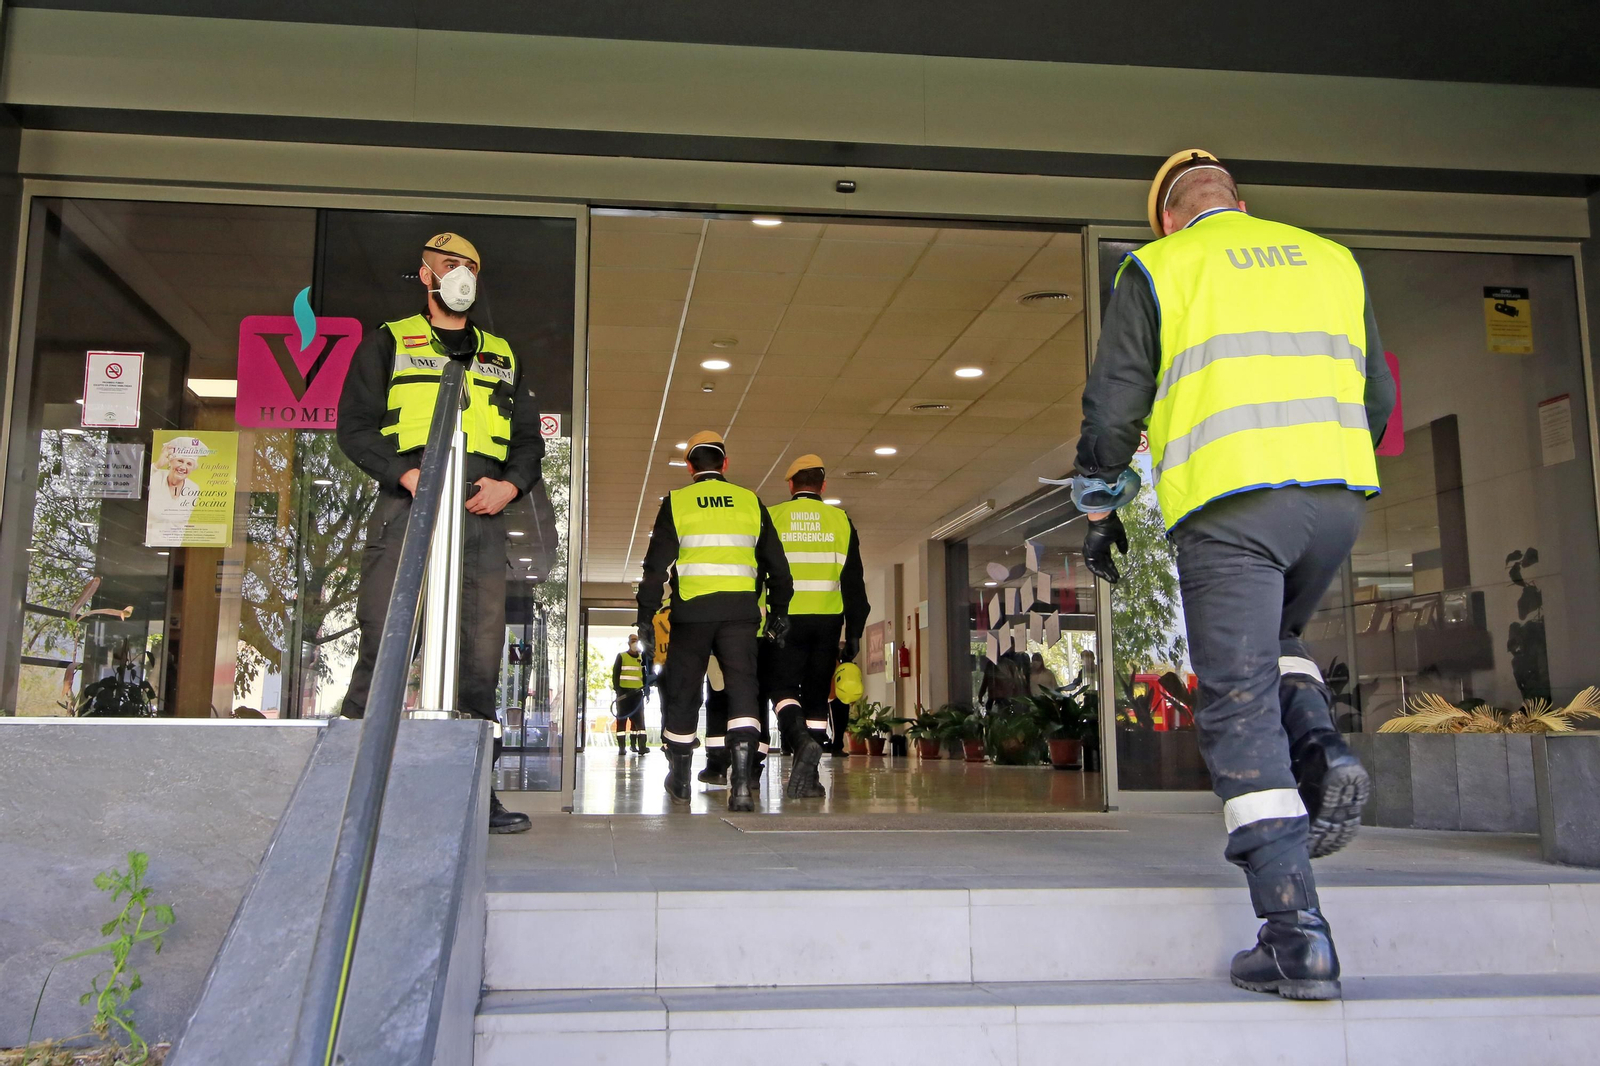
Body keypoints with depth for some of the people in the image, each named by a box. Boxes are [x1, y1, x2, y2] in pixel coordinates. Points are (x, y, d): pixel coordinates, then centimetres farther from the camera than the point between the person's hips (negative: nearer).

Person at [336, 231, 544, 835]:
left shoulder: (501, 357, 26)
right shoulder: (388, 343, 16)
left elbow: (529, 438, 21)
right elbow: (355, 425, 5)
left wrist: (511, 484, -1)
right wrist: (406, 475, -12)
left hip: (482, 513, 3)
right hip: (407, 503, -3)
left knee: (481, 652, -1)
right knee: (383, 642, -10)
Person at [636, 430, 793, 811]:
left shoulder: (676, 503, 4)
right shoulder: (750, 502, 10)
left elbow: (657, 563, 0)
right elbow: (776, 562, 12)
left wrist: (646, 615, 4)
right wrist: (778, 611, 20)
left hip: (692, 610, -1)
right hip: (741, 610, 1)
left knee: (681, 692, 13)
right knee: (742, 689, -4)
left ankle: (679, 780, 27)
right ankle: (742, 784, -18)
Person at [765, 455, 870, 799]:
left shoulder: (771, 517, 3)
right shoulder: (840, 520, 6)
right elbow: (853, 581, 3)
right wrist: (854, 632, 6)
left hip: (786, 619, -2)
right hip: (827, 619, 2)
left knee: (784, 687, 5)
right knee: (816, 694, 8)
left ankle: (801, 740, -25)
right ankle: (808, 778, 7)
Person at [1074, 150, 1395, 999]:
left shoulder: (1158, 268, 8)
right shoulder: (1332, 260, 21)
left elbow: (1114, 404, 4)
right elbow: (1377, 395, 22)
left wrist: (1098, 507, 16)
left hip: (1229, 502, -5)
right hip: (1337, 496, 5)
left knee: (1241, 710, -3)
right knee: (1275, 642, 30)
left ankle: (1294, 935, -7)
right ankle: (1322, 753, 2)